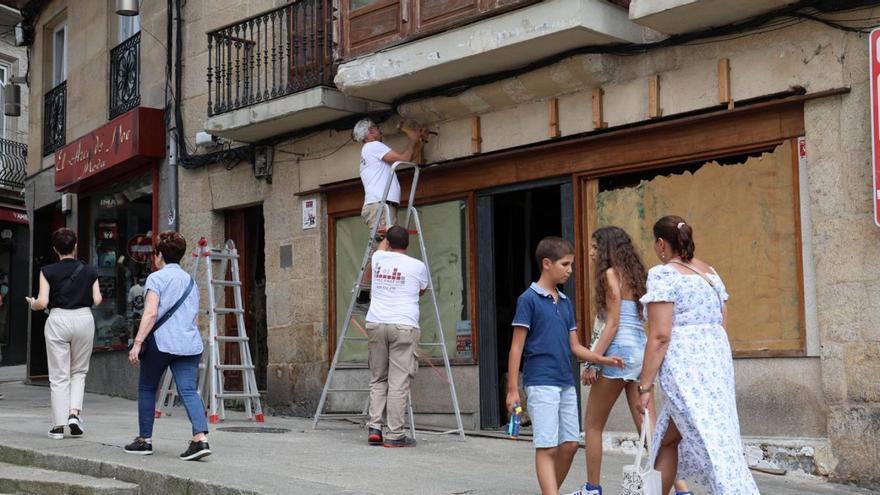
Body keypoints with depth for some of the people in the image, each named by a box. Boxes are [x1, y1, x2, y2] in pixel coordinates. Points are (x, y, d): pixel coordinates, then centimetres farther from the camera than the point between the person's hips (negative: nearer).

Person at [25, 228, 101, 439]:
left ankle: (59, 425, 4)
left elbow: (42, 302, -8)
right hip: (84, 319, 1)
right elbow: (97, 300, 0)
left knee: (59, 375, 5)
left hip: (58, 319, -1)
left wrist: (32, 303, 14)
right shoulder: (89, 271, 2)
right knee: (79, 371, 17)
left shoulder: (48, 271, -4)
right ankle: (74, 413, 0)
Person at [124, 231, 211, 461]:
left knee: (147, 388, 12)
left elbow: (151, 313, -13)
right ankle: (201, 438, -23)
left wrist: (137, 343, -14)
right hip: (190, 344, 5)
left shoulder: (156, 278, -1)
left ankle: (145, 440, 18)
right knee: (188, 390, -5)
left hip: (161, 341, -5)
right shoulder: (190, 280, 20)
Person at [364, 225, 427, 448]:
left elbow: (383, 246, 38)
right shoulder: (418, 266, 2)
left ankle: (374, 428, 4)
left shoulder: (378, 259, 11)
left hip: (375, 324, 4)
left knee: (378, 379, 13)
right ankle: (395, 435, -5)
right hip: (404, 327, -4)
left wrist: (389, 235, 58)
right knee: (399, 382, -4)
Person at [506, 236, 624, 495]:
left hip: (566, 383, 7)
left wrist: (602, 359, 0)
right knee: (547, 447, -9)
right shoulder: (529, 299, -7)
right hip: (541, 384, -7)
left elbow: (574, 346, 15)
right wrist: (512, 389, -11)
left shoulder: (565, 302, 13)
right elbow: (517, 347, -8)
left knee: (569, 444, 9)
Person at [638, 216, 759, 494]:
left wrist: (645, 385, -11)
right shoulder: (710, 272, 15)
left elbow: (659, 336, -14)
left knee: (713, 445, -7)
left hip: (685, 369, -8)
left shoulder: (663, 274, -8)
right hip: (718, 360, 8)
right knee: (668, 438, 16)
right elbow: (723, 325, 16)